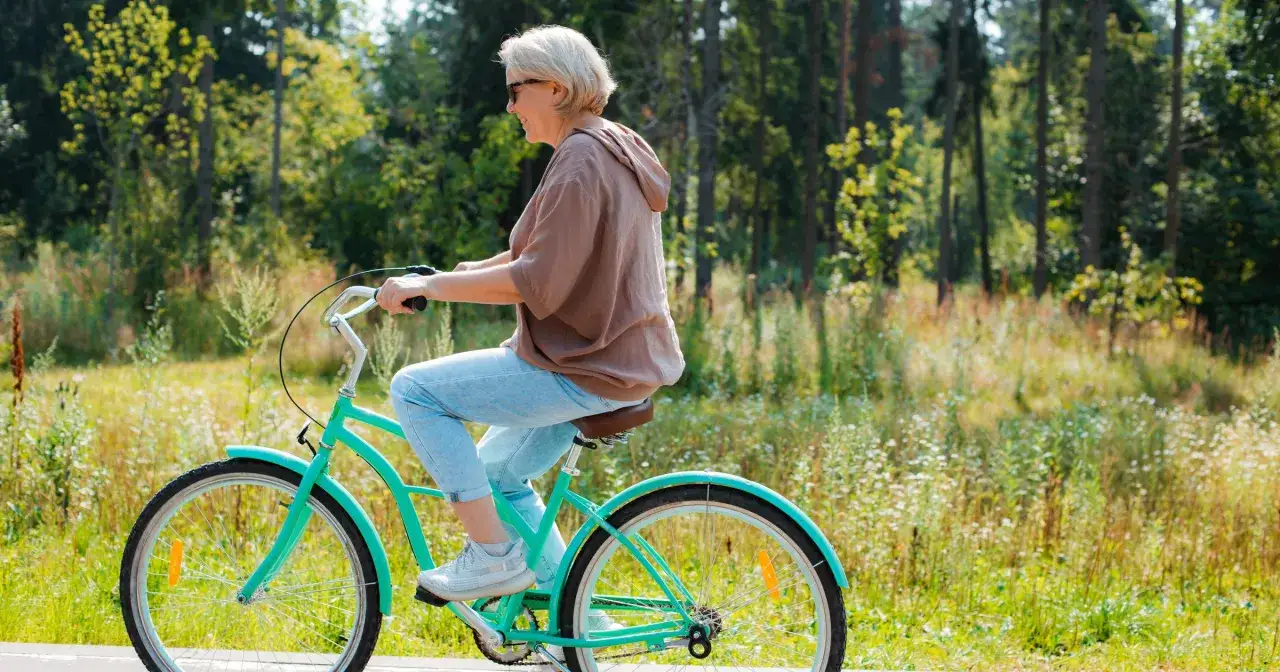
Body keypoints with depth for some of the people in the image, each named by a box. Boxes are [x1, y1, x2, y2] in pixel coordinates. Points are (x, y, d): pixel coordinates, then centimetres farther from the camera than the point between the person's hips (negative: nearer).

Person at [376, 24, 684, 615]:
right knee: (495, 472, 23)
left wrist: (428, 286, -18)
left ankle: (494, 554, -7)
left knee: (414, 389, -8)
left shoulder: (580, 161, -18)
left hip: (584, 371, -11)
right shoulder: (619, 151, 14)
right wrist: (475, 270, 15)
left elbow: (538, 284, -24)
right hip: (630, 360, 11)